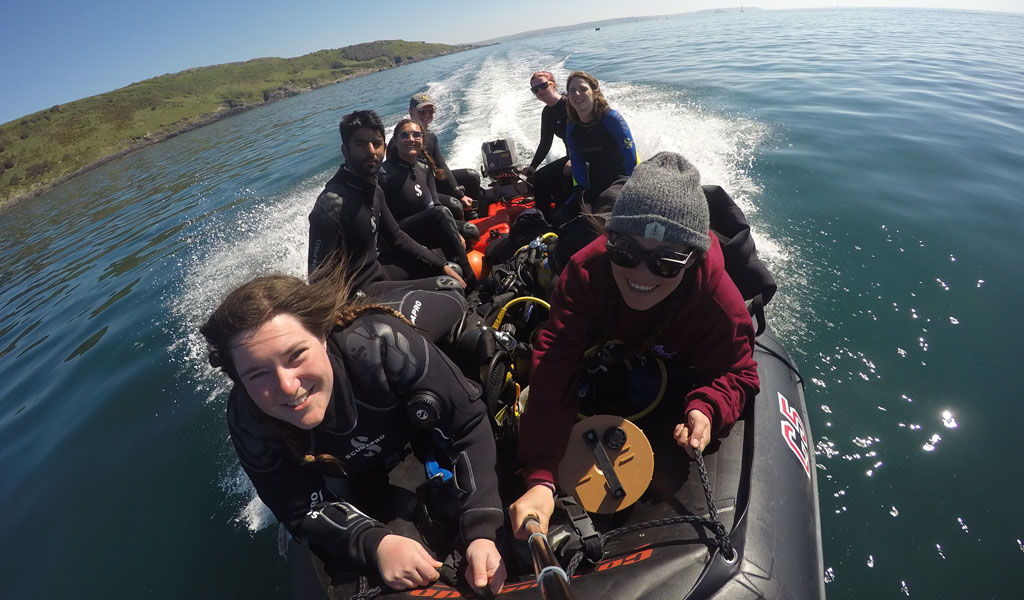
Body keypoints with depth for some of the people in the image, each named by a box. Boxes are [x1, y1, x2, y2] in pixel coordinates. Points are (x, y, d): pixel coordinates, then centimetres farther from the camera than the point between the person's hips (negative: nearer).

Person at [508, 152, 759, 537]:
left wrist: (706, 409, -51)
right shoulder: (588, 270, -42)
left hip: (681, 368, 0)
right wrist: (540, 479, -54)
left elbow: (735, 373, -24)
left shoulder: (720, 302, -40)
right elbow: (554, 368, -47)